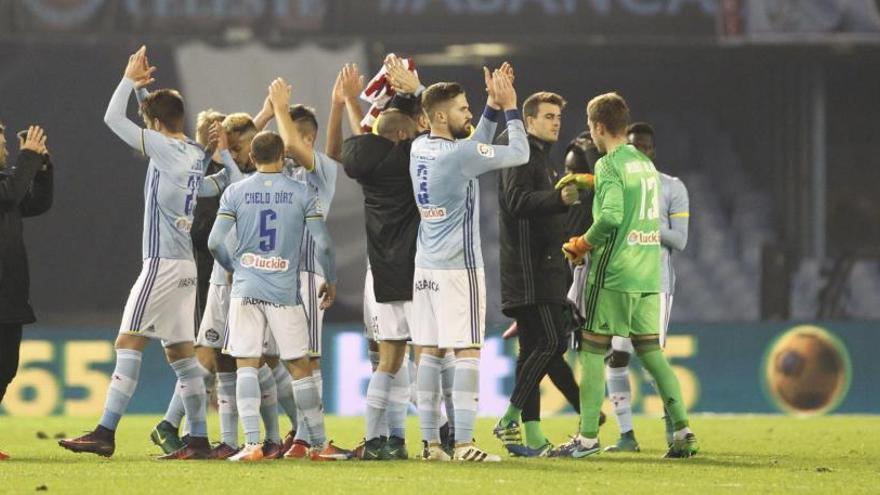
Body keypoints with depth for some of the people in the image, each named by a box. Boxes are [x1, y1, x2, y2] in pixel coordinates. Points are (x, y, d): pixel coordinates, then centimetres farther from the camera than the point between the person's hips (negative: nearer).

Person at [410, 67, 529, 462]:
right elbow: (519, 154, -9)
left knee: (430, 351, 7)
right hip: (458, 267, -8)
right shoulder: (458, 154, -16)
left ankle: (430, 441, 8)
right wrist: (509, 108, 2)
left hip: (426, 267, 8)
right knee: (468, 352, -6)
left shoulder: (419, 148, 9)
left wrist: (493, 107, 18)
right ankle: (463, 444, -10)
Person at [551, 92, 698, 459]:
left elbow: (611, 216, -22)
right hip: (648, 275, 7)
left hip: (613, 274, -7)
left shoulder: (610, 165, -10)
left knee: (592, 351, -1)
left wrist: (582, 245, -8)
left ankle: (588, 437, -2)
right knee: (651, 352, 9)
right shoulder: (645, 163, 14)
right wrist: (587, 181, 32)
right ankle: (683, 431, 1)